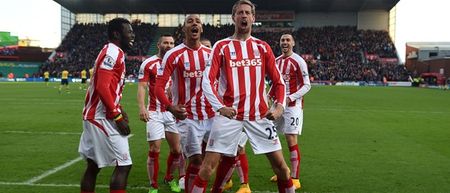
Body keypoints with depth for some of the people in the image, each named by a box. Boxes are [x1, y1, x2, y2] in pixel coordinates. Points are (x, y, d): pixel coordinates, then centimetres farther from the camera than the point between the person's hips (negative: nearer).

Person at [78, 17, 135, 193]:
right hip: (102, 118, -10)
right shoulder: (113, 52, -13)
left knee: (93, 166, 14)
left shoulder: (113, 52, 17)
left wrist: (119, 110, 12)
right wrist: (118, 116, -18)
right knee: (123, 165, -6)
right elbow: (102, 88, -22)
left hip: (94, 116, 10)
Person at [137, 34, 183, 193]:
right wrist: (141, 107, -20)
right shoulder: (148, 63, -2)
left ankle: (169, 178, 31)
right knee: (154, 150, -4)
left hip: (173, 112, 4)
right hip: (154, 113, -4)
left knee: (177, 149, 7)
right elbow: (142, 86, -6)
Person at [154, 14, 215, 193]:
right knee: (196, 160, -4)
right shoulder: (174, 55, -6)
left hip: (211, 115, 5)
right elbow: (159, 86, -11)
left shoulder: (211, 53, 8)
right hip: (188, 117, -5)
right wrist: (170, 107, -28)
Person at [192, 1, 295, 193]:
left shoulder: (263, 47, 10)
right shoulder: (221, 46, 2)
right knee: (208, 165, -5)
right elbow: (207, 80, -5)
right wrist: (220, 107, -19)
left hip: (259, 115, 2)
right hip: (229, 114, -2)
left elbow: (278, 81, 11)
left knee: (280, 164, 5)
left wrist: (279, 106, -5)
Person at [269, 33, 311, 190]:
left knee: (291, 141, -8)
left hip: (293, 105, -7)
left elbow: (307, 85, -11)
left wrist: (290, 98, -21)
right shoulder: (276, 61, 11)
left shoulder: (298, 61, -9)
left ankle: (295, 179, 0)